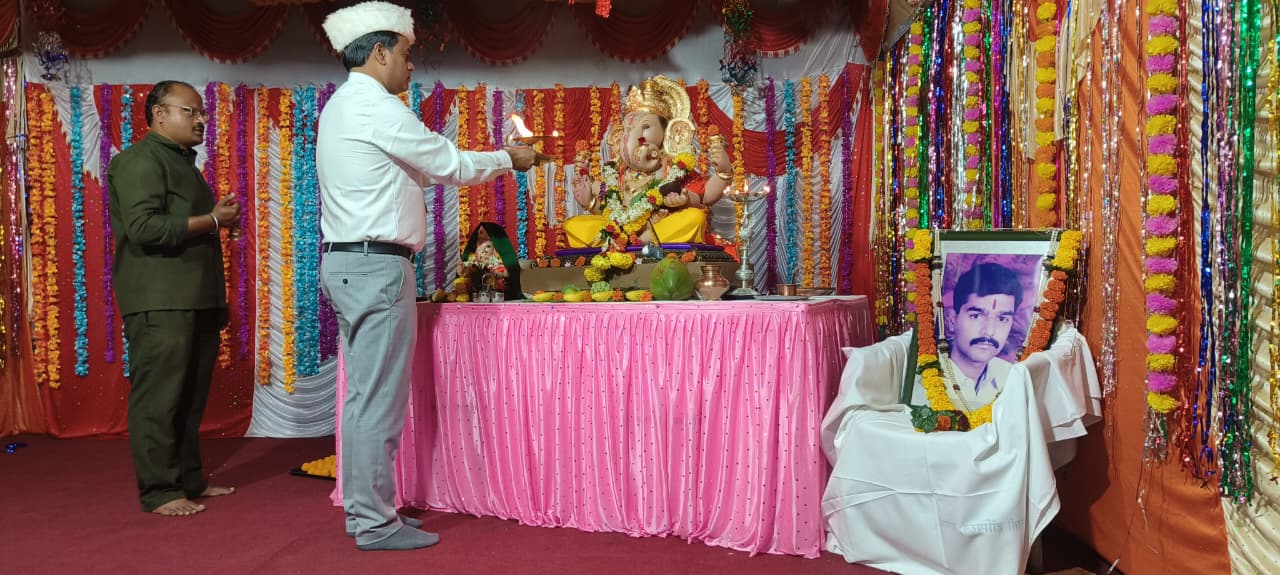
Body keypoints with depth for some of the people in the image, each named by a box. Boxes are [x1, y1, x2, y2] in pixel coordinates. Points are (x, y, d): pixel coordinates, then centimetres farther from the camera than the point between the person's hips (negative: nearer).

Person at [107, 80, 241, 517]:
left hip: (195, 300, 9)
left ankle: (189, 479, 19)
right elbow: (144, 228, -20)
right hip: (159, 303, -9)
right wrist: (213, 220, -14)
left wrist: (221, 217, 12)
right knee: (159, 397, -6)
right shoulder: (140, 161, -7)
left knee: (191, 397, 11)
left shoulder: (183, 162, 23)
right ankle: (158, 492, -1)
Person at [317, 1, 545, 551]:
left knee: (365, 394, 13)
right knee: (380, 398, -4)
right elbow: (449, 164, -7)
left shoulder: (343, 106, 18)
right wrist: (508, 158, 10)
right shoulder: (376, 107, -12)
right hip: (376, 265, -10)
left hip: (348, 262, 10)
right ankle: (376, 523, 3)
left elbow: (417, 170, 19)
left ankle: (366, 509, 22)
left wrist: (496, 161, 19)